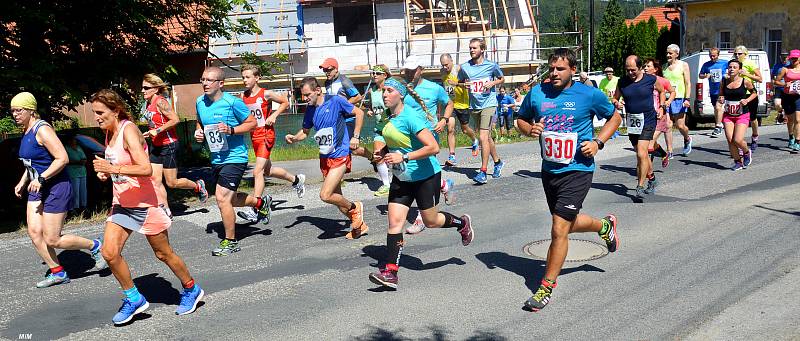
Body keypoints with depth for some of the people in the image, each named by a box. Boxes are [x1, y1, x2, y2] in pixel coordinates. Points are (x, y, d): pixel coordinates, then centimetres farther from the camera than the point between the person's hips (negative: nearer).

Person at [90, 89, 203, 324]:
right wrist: (105, 173, 6)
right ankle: (134, 299, 10)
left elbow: (146, 169, -28)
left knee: (163, 254, 6)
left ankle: (191, 290, 27)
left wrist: (113, 169, -31)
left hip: (144, 203, -8)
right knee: (109, 252, -6)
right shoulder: (109, 133, 7)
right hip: (122, 203, 8)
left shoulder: (128, 130, -19)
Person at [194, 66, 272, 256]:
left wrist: (231, 130, -22)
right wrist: (198, 133, 2)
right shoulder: (200, 102, 4)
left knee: (222, 198, -14)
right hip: (216, 159, 8)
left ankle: (231, 242, 2)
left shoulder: (232, 102, -15)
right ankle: (261, 202, 46)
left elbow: (252, 123, -8)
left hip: (234, 157, -8)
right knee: (229, 199, 20)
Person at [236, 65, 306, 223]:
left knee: (258, 171, -15)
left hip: (266, 135, -7)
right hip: (254, 137, 7)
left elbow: (285, 102, 1)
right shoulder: (243, 97, 4)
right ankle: (296, 180, 44)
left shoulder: (266, 94, -10)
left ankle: (254, 211, -16)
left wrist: (273, 115, -10)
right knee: (268, 170, 19)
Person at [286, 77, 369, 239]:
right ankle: (360, 225, 30)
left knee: (325, 195, -17)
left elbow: (359, 113, -2)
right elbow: (305, 131, 17)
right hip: (324, 157, 7)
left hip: (340, 155, -7)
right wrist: (294, 138, -4)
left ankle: (354, 208, 9)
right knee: (336, 197, 12)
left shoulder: (336, 101, -12)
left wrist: (355, 137, -7)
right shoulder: (310, 109, 5)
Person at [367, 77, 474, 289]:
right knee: (394, 222, -4)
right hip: (401, 178, 7)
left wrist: (403, 157, -31)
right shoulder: (391, 117, 3)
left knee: (431, 221, 10)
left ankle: (462, 224, 40)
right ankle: (390, 272, -5)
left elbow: (433, 147, -29)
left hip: (425, 177, -7)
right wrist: (384, 152, 5)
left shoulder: (410, 117, -23)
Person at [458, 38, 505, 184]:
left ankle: (483, 172, -13)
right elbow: (459, 82, 16)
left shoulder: (492, 65, -4)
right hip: (474, 106, 5)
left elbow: (502, 79, 12)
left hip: (488, 104, -5)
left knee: (483, 137, -15)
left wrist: (493, 83, -8)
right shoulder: (465, 67, 2)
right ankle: (497, 162, 36)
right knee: (487, 137, 16)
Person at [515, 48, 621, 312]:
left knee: (559, 229, -10)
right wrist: (530, 129, -9)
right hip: (549, 169, 5)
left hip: (577, 170, -5)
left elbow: (614, 117, 7)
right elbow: (521, 119, 15)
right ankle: (605, 226, 54)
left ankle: (547, 287, 5)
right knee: (567, 223, 22)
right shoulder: (537, 93, 0)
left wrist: (598, 142, -7)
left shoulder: (589, 95, -8)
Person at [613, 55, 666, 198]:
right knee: (642, 154, 15)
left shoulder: (651, 79, -4)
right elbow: (615, 98, 13)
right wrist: (616, 103, -10)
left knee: (641, 154, -16)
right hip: (631, 121, 4)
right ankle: (652, 179, 36)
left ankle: (640, 186, -10)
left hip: (648, 121, -4)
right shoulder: (622, 82, 1)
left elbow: (661, 91, 15)